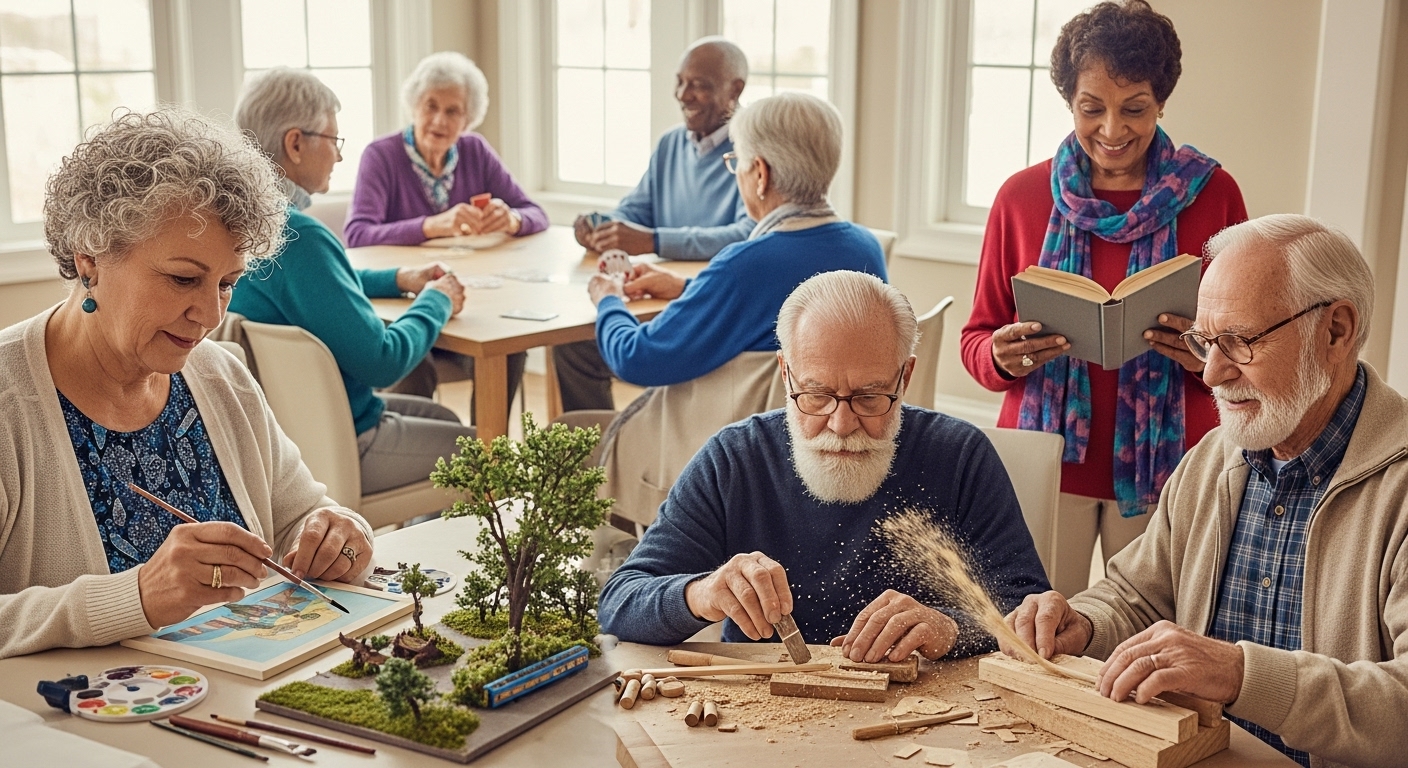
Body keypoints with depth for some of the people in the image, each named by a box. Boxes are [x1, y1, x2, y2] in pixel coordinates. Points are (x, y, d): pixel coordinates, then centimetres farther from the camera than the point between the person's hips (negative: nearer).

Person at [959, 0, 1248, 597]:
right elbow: (976, 341, 7)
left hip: (1165, 469, 0)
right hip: (1046, 463, 1)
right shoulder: (1022, 197, 3)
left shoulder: (1212, 194, 2)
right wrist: (1003, 357, -15)